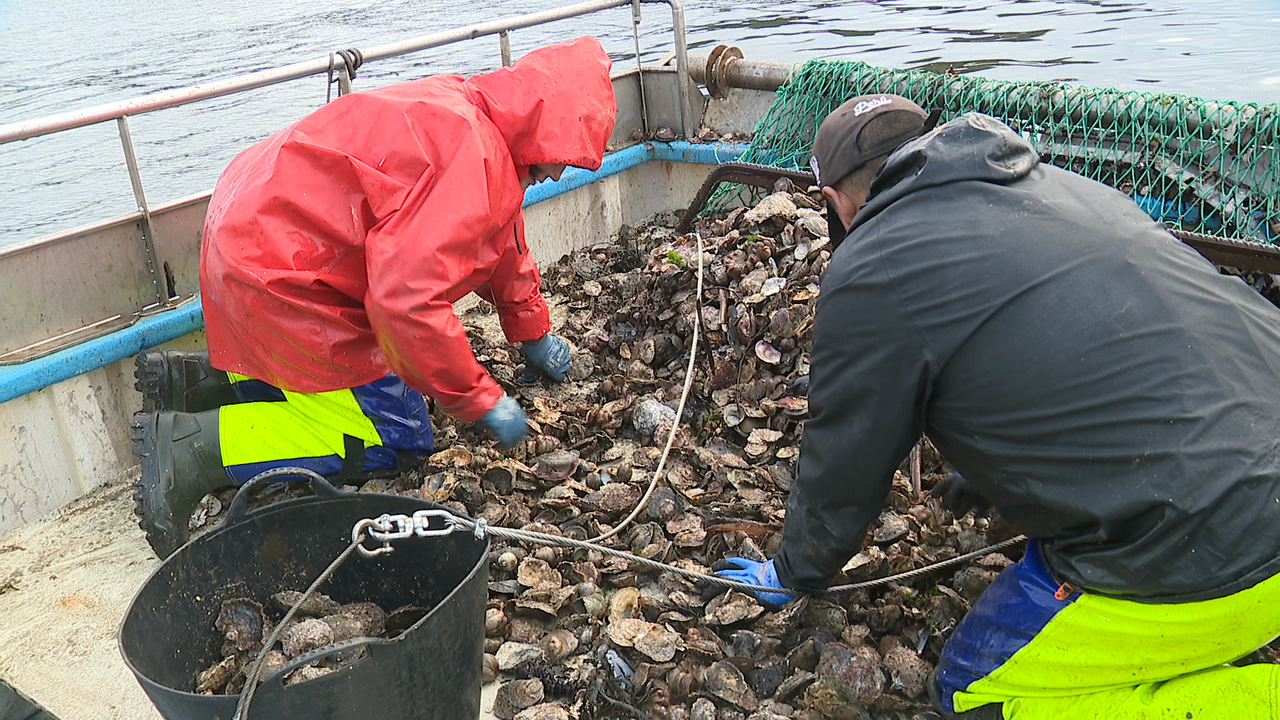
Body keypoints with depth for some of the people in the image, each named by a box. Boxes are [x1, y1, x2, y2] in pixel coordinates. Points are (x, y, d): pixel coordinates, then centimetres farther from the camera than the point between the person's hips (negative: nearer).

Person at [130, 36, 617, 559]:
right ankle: (194, 447, -9)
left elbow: (504, 242, 24)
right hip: (275, 274, -10)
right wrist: (481, 401, -21)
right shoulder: (473, 157, -24)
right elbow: (408, 300, -33)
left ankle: (201, 380, 15)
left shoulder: (470, 112, 9)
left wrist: (533, 334, 31)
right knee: (398, 436, -5)